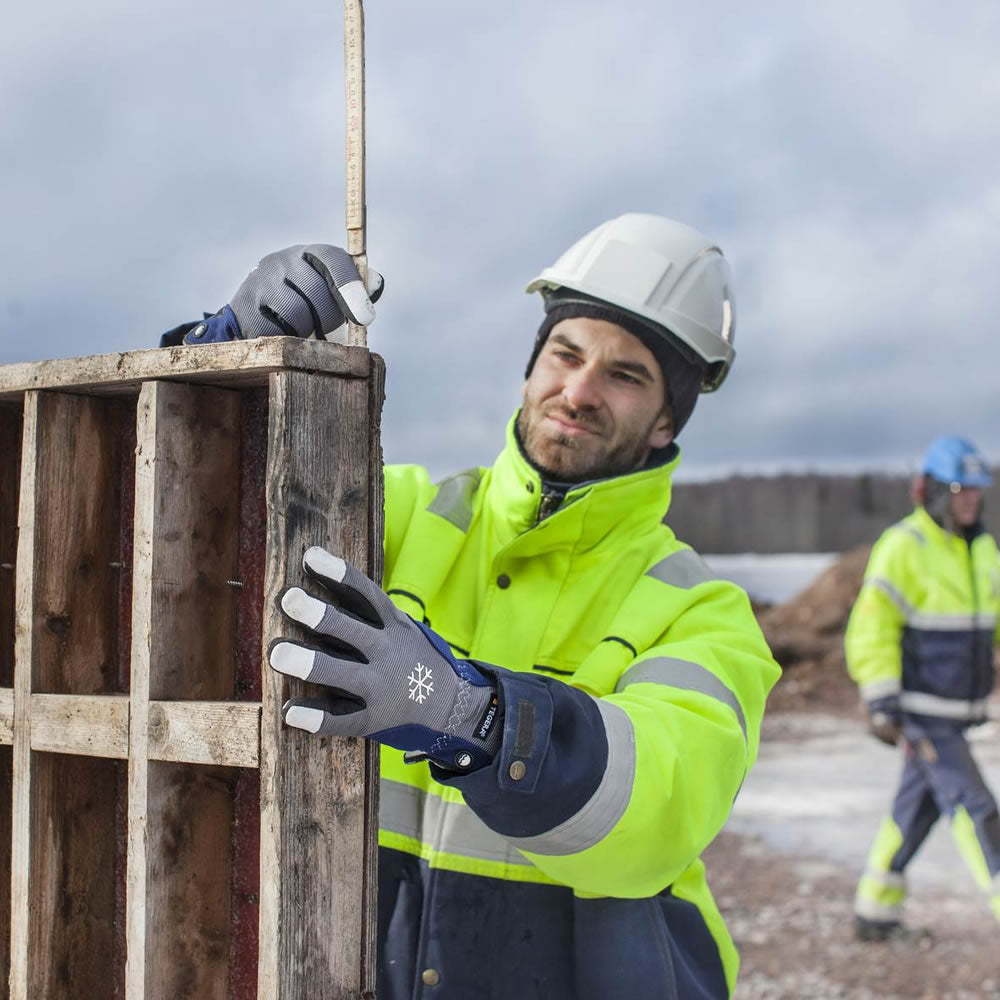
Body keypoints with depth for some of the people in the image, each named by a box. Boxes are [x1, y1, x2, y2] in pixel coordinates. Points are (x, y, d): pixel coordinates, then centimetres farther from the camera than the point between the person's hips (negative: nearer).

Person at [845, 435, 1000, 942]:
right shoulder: (902, 548, -14)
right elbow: (871, 629, -16)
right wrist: (882, 701, -22)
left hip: (955, 711, 8)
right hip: (920, 709, -8)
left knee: (916, 808, 14)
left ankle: (875, 911, 24)